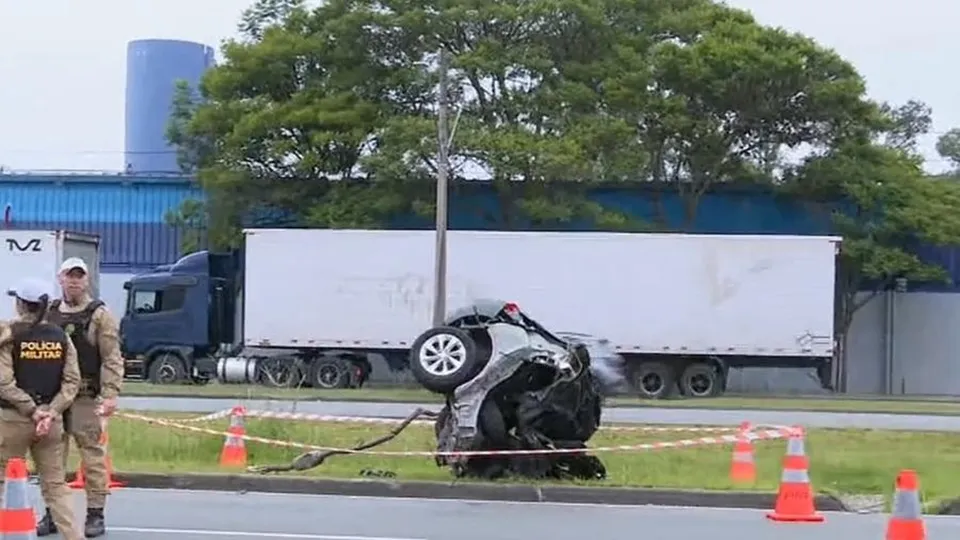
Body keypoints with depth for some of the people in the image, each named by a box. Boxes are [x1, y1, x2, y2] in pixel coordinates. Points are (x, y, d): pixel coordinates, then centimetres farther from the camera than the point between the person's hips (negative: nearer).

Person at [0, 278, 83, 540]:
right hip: (51, 419, 4)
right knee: (55, 484, 7)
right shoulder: (60, 336, 4)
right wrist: (51, 412, -6)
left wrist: (31, 409, -13)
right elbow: (72, 381, -1)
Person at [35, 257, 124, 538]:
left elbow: (112, 359, -7)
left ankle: (95, 515, 3)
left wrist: (110, 394, -16)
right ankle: (52, 514, 17)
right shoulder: (48, 314, 13)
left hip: (86, 398, -5)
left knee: (92, 456, -3)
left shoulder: (99, 315, 0)